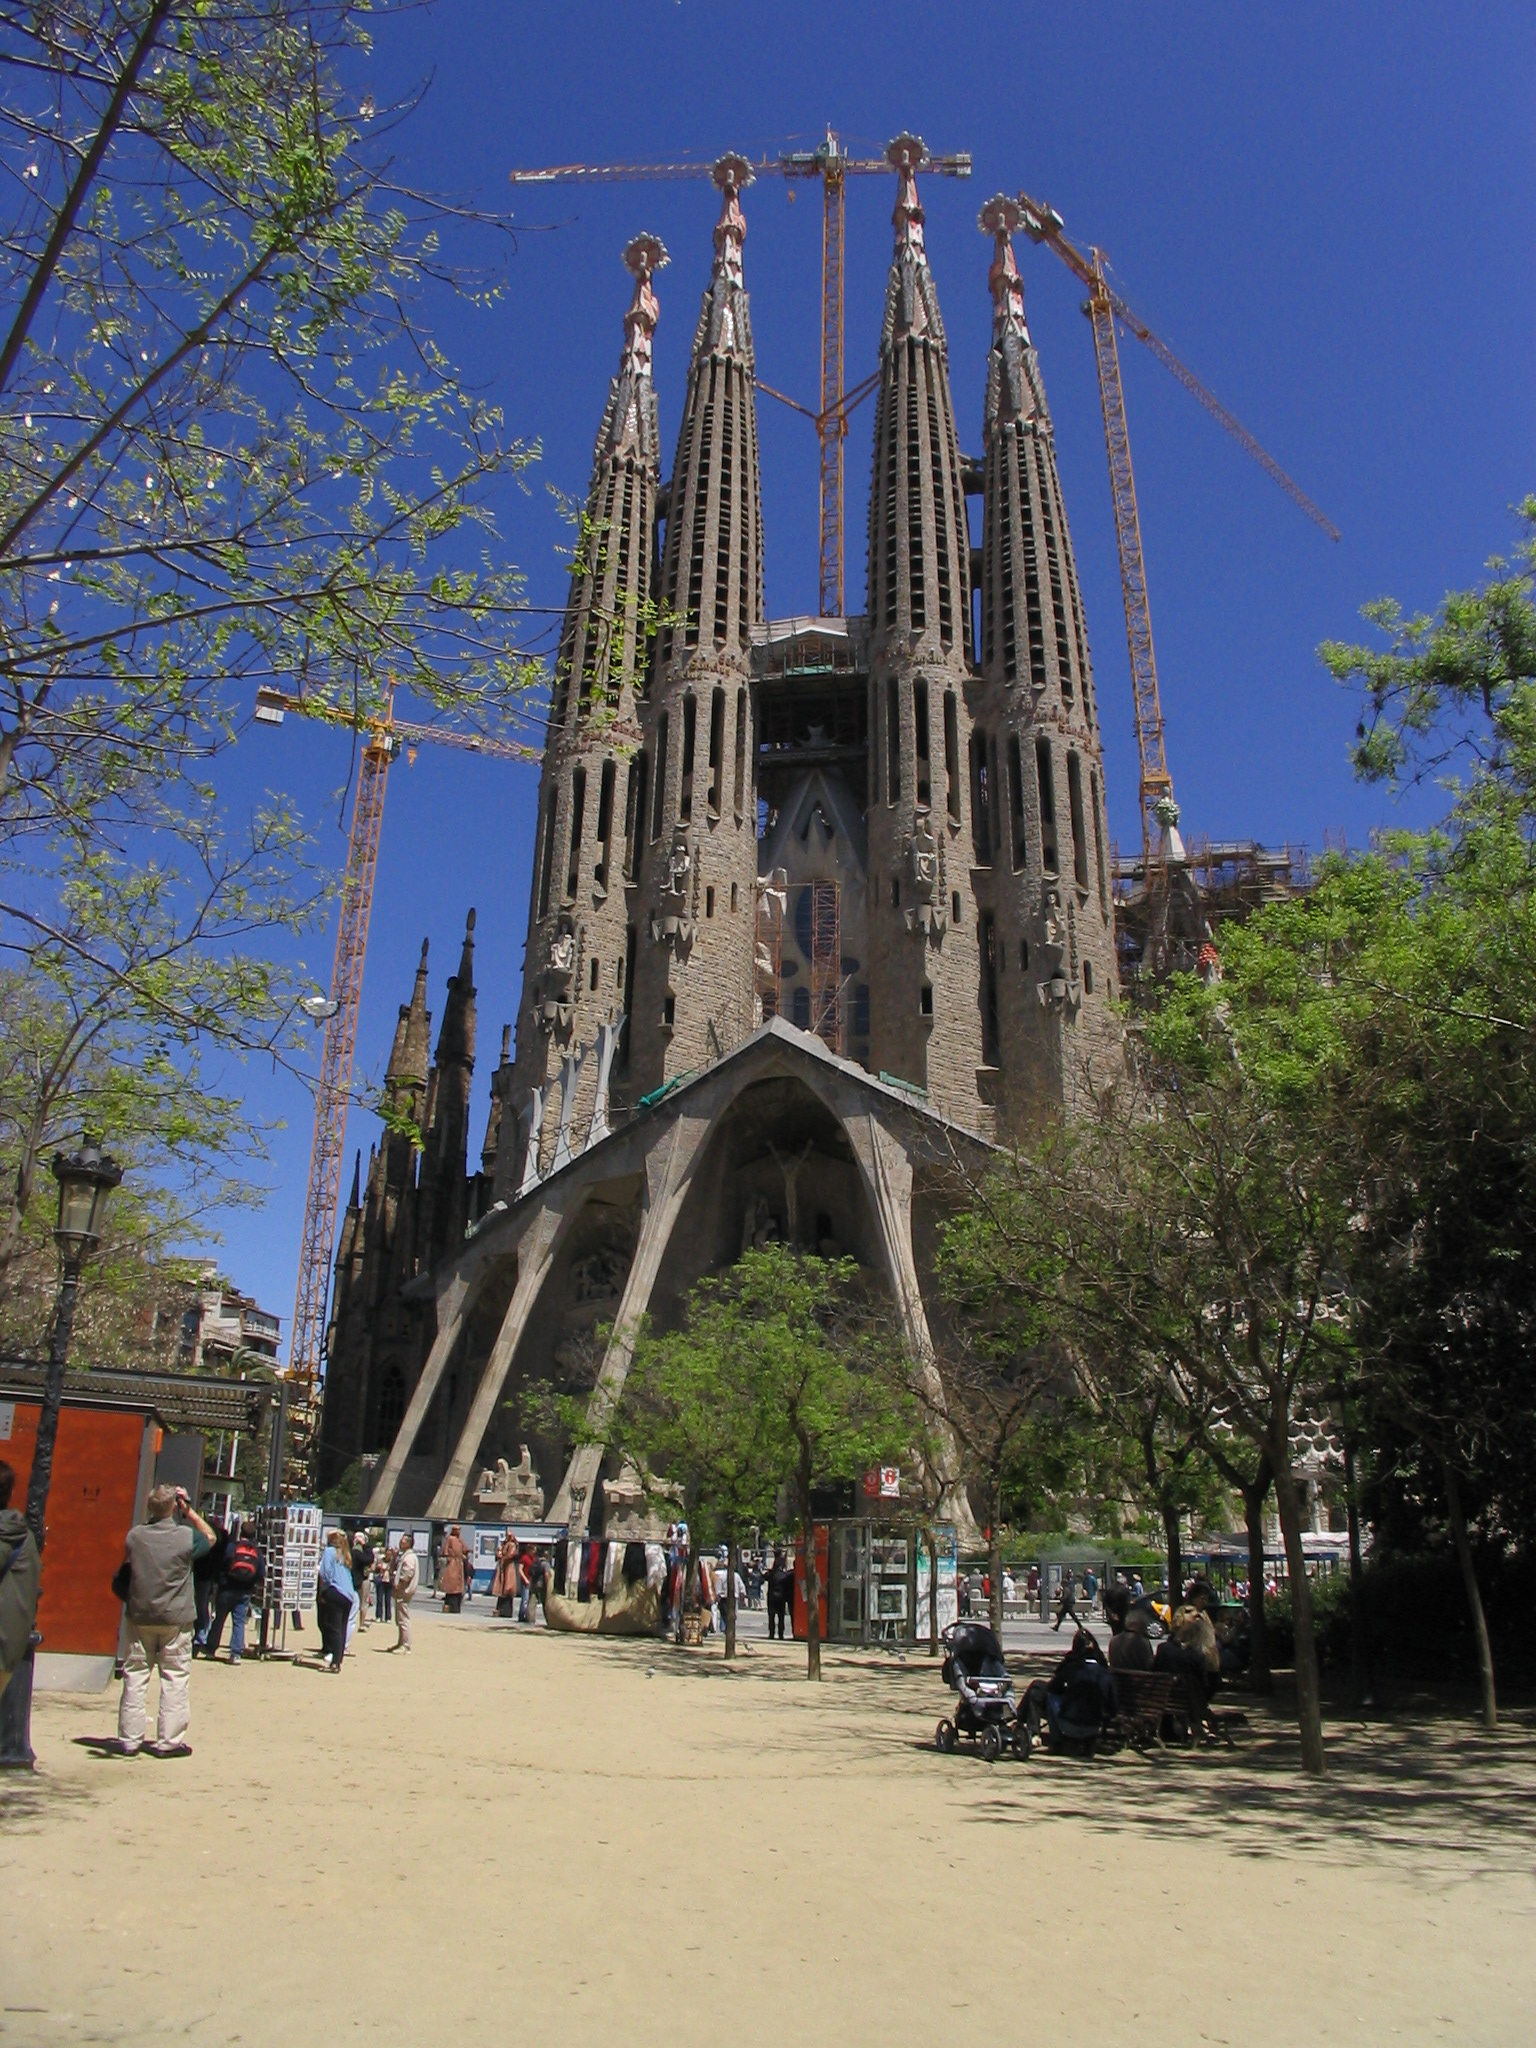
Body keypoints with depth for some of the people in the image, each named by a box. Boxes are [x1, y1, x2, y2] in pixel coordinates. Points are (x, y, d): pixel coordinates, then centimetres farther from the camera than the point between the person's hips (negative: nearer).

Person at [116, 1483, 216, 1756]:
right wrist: (190, 1511, 5)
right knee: (175, 1678, 4)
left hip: (140, 1617, 3)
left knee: (135, 1675, 11)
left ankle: (129, 1738, 14)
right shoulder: (186, 1536, -12)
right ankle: (168, 1740, 5)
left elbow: (127, 1563, 14)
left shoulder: (135, 1535, -3)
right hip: (176, 1618, -3)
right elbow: (210, 1538, 8)